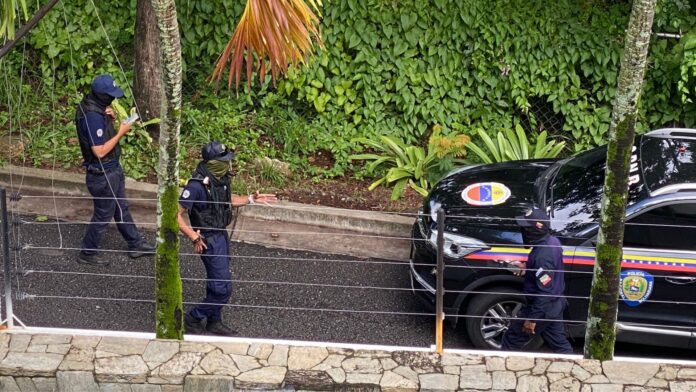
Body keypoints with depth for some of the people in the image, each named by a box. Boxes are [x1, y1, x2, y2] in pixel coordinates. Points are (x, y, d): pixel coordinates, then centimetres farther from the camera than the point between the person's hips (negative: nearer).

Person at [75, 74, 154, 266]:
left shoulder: (94, 106, -1)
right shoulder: (92, 116, -31)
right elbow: (100, 151, -29)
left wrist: (111, 117, -7)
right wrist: (121, 133, -23)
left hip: (113, 168, 10)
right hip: (102, 173, -10)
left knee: (121, 208, 22)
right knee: (103, 215, 6)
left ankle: (135, 245, 36)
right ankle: (87, 253, 23)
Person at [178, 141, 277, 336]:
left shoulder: (221, 178, -1)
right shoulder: (197, 185, -27)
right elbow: (176, 215, -25)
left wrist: (251, 199, 8)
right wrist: (194, 237, -24)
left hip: (222, 235, 8)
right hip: (210, 240, -8)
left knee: (217, 283, 20)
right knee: (223, 289, -5)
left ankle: (214, 322, 35)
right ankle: (192, 320, 10)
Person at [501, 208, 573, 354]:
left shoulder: (542, 255, -30)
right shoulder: (553, 241, -2)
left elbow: (545, 291, -29)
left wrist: (532, 319, -25)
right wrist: (527, 268, 8)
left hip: (542, 308, -9)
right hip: (555, 305, 9)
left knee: (512, 340, 7)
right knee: (560, 344, 17)